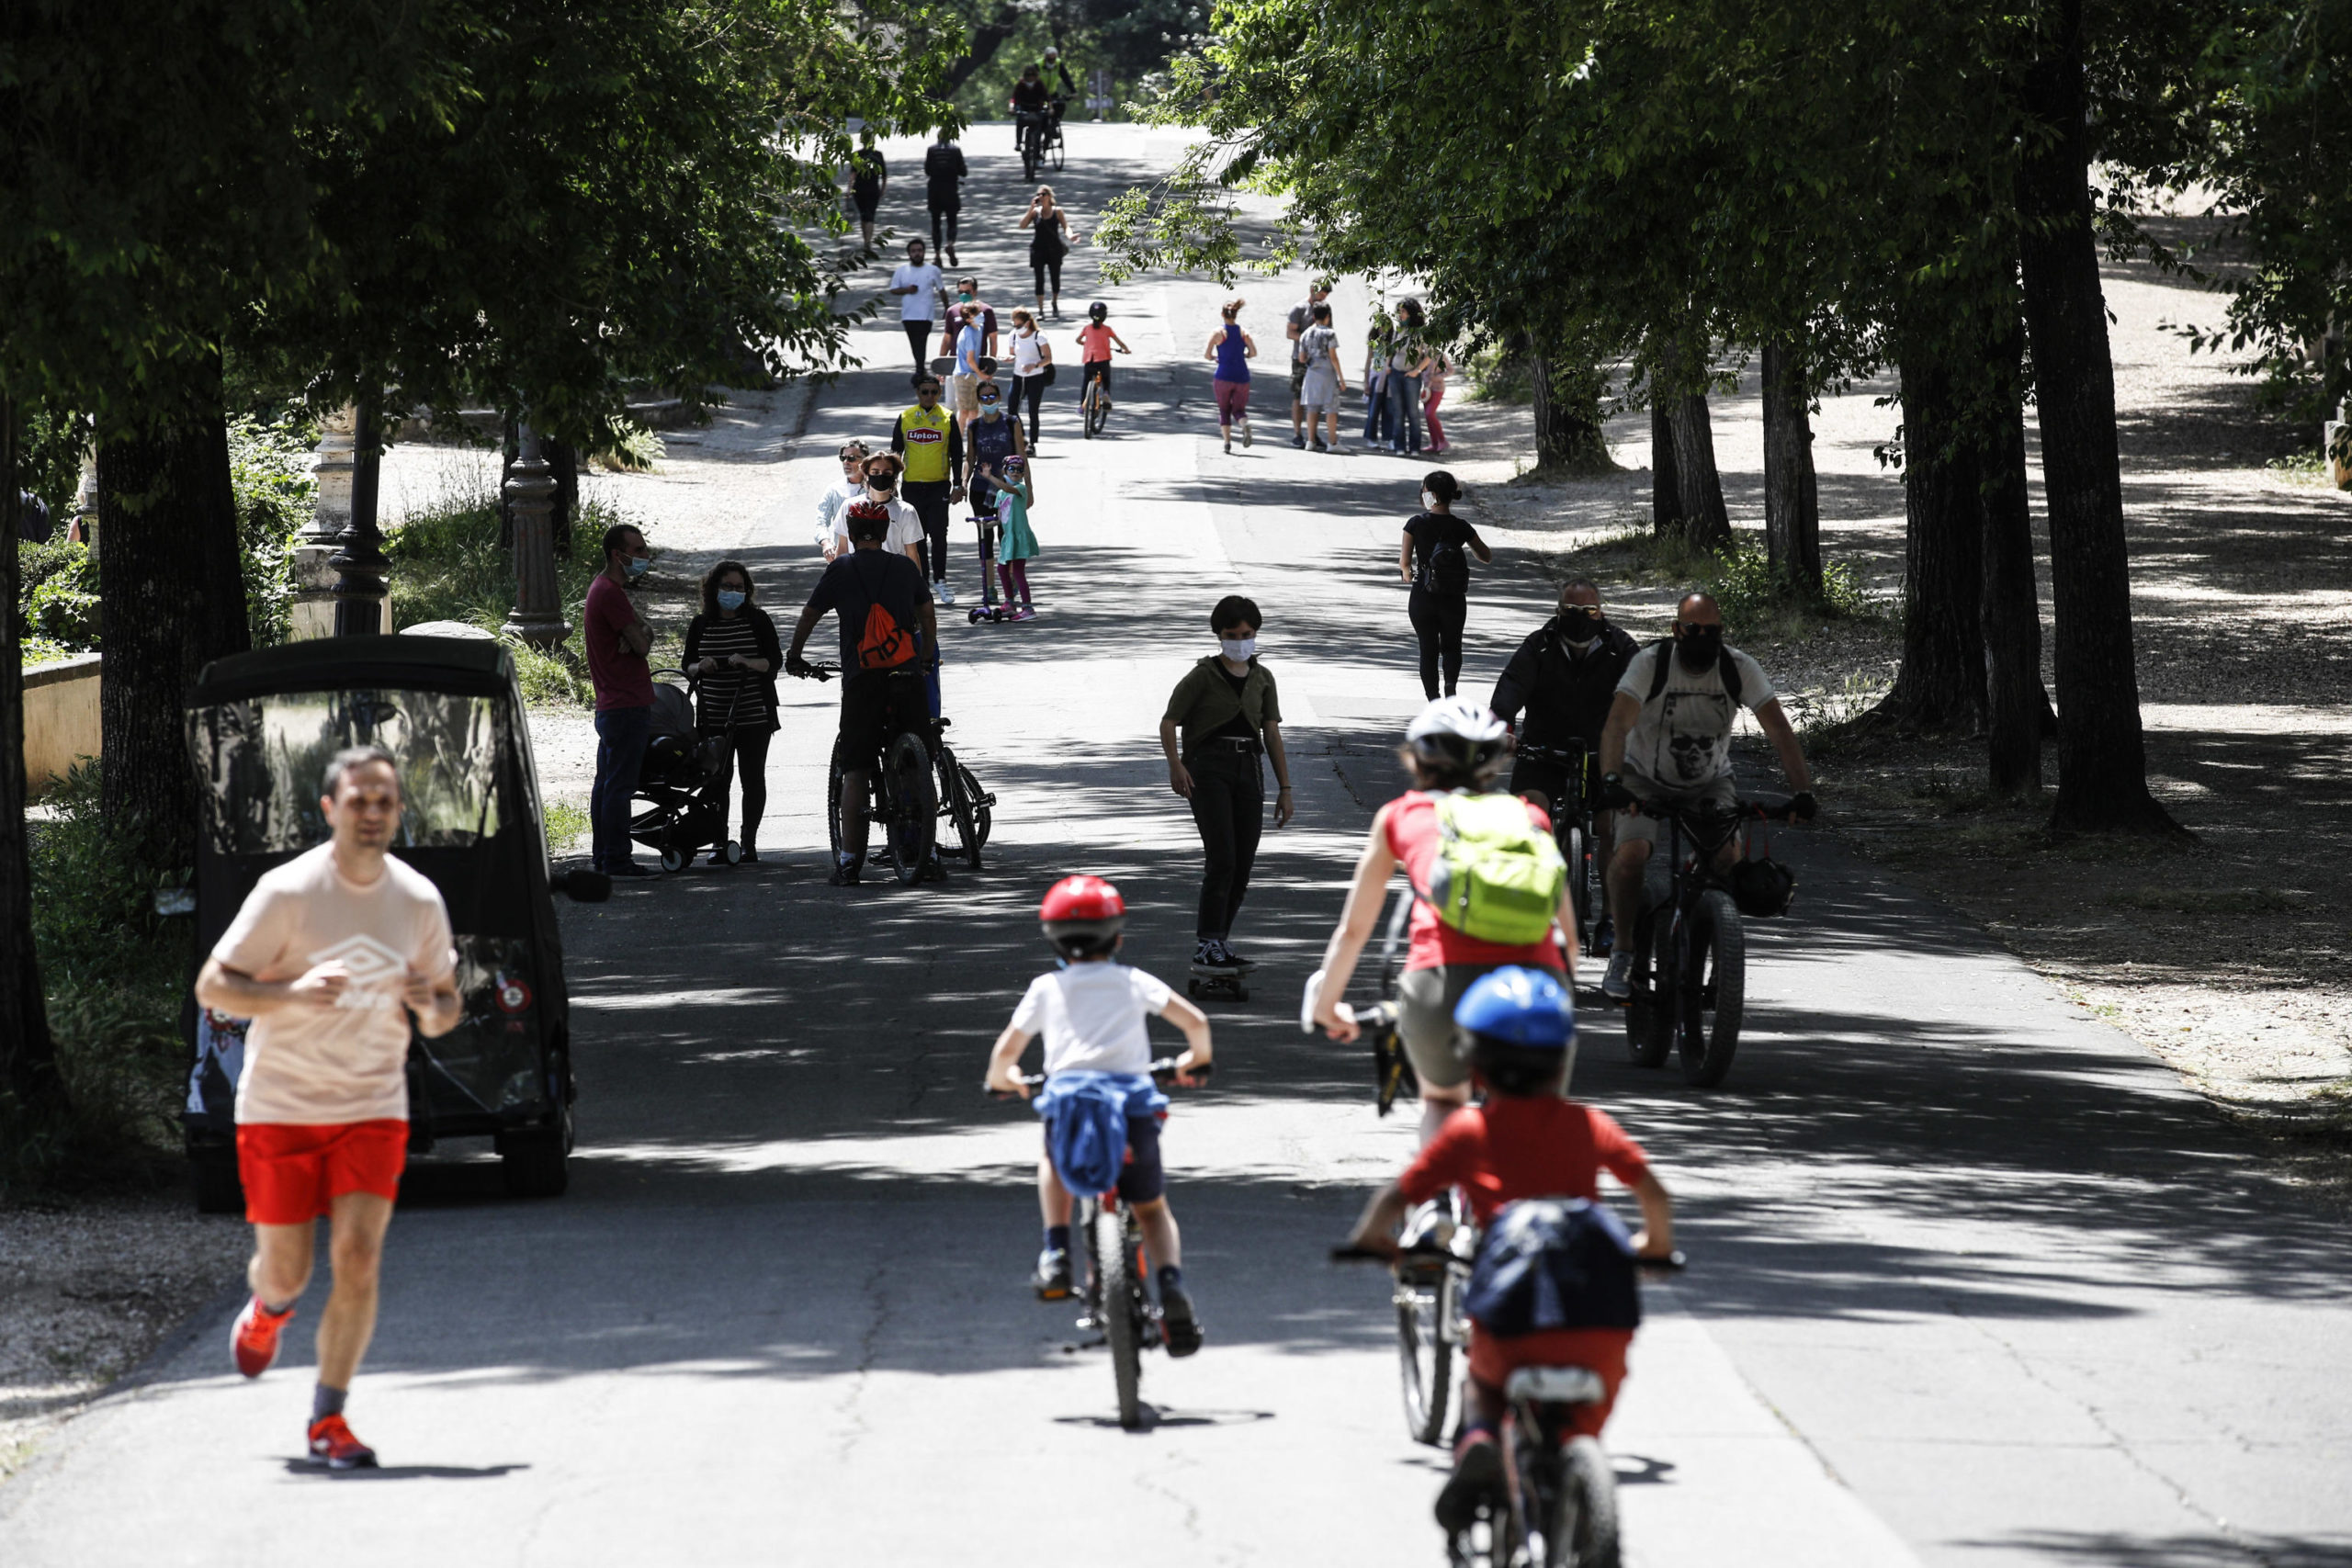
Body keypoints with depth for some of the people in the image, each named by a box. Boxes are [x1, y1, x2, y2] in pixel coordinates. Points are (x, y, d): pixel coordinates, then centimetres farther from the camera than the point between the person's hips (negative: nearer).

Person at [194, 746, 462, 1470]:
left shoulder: (419, 900, 0)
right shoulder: (287, 892, -12)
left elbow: (444, 1014, 10)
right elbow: (211, 985, -11)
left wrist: (430, 1004, -14)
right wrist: (291, 994, -27)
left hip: (373, 1108, 2)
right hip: (280, 1105, -2)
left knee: (358, 1258, -13)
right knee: (287, 1272, 4)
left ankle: (327, 1422, -4)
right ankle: (268, 1310, 43)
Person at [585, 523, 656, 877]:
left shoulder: (602, 588, 17)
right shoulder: (612, 594, -17)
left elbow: (641, 640, 16)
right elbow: (641, 645, -18)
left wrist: (640, 633, -6)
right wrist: (641, 633, 3)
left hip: (610, 707, 11)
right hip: (628, 706, -11)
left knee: (606, 782, 14)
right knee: (620, 785, -8)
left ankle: (602, 856, 21)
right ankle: (616, 860, -7)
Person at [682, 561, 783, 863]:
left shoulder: (757, 620, 3)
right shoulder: (700, 625, 8)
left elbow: (775, 659, -1)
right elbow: (687, 665, 12)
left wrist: (749, 663, -19)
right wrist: (700, 667, -10)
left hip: (753, 716, -1)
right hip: (714, 718, 1)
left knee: (753, 778, 1)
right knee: (716, 780, -1)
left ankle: (749, 842, 9)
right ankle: (720, 843, 4)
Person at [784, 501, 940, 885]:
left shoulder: (841, 570, 4)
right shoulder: (906, 568, 10)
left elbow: (809, 616, 13)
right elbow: (927, 616, 20)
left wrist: (793, 658, 29)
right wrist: (927, 658, 36)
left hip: (861, 681, -2)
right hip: (909, 680, 2)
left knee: (855, 772, 1)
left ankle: (850, 860, -6)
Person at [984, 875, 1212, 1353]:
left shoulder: (1046, 988, 17)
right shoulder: (1134, 982, 17)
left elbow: (1006, 1049, 15)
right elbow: (1194, 1020, 11)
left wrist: (1002, 1079, 37)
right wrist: (1197, 1057, 32)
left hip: (1067, 1097, 0)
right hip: (1134, 1099, 0)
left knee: (1054, 1161, 36)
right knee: (1152, 1209, 18)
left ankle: (1056, 1253, 17)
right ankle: (1171, 1282, -10)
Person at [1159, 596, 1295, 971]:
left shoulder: (1261, 678, 13)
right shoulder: (1203, 675, -1)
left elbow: (1272, 734, 11)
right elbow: (1168, 722, -5)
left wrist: (1285, 789, 6)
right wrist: (1175, 764, -22)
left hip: (1247, 770, 5)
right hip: (1207, 769, -5)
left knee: (1243, 866, 4)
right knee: (1222, 859, -16)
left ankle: (1218, 942, 16)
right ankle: (1206, 944, -14)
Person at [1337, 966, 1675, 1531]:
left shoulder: (1467, 1132, 11)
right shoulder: (1589, 1125, 16)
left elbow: (1394, 1199, 6)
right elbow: (1654, 1194, 9)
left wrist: (1370, 1241, 26)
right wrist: (1656, 1246, 30)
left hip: (1513, 1327, -1)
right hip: (1600, 1327, 1)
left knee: (1483, 1380, 29)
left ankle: (1476, 1440, 1)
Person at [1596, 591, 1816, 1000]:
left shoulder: (1739, 669, -16)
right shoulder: (1650, 664, -22)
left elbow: (1779, 731, -20)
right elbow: (1617, 724, -33)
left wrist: (1803, 793, -33)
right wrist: (1611, 780, -50)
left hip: (1710, 782, 1)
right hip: (1647, 779, -1)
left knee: (1728, 856, -24)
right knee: (1631, 853, -26)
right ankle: (1623, 951, -7)